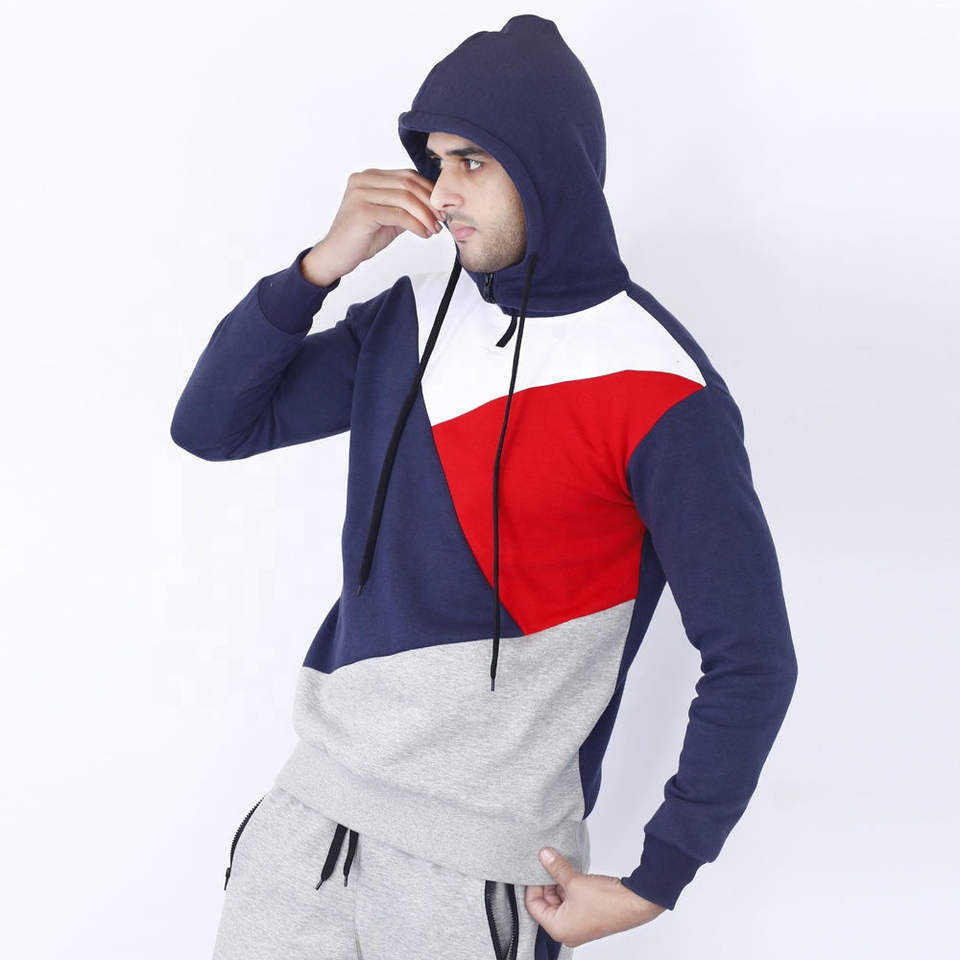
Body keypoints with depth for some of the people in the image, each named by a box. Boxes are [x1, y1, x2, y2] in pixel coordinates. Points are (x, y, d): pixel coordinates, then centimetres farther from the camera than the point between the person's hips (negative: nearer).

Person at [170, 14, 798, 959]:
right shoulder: (412, 319, 4)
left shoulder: (660, 395, -15)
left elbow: (751, 661, -13)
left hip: (482, 861, -5)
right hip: (315, 792, 5)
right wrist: (326, 260, -8)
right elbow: (211, 425, 5)